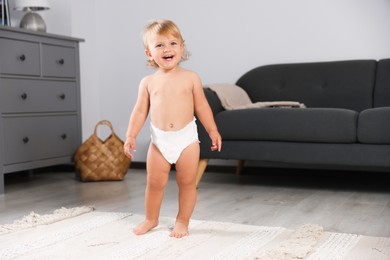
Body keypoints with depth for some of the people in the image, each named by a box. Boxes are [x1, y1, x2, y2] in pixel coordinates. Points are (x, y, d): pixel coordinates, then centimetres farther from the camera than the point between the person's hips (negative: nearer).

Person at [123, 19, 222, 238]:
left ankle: (182, 222, 24)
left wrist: (213, 131, 0)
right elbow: (140, 111, 4)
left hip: (186, 138, -1)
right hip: (159, 140, 1)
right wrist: (131, 136, -2)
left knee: (187, 183, 7)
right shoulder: (148, 82, 1)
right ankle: (151, 219, 31)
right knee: (154, 183, 11)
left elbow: (202, 106, 2)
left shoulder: (191, 78, -2)